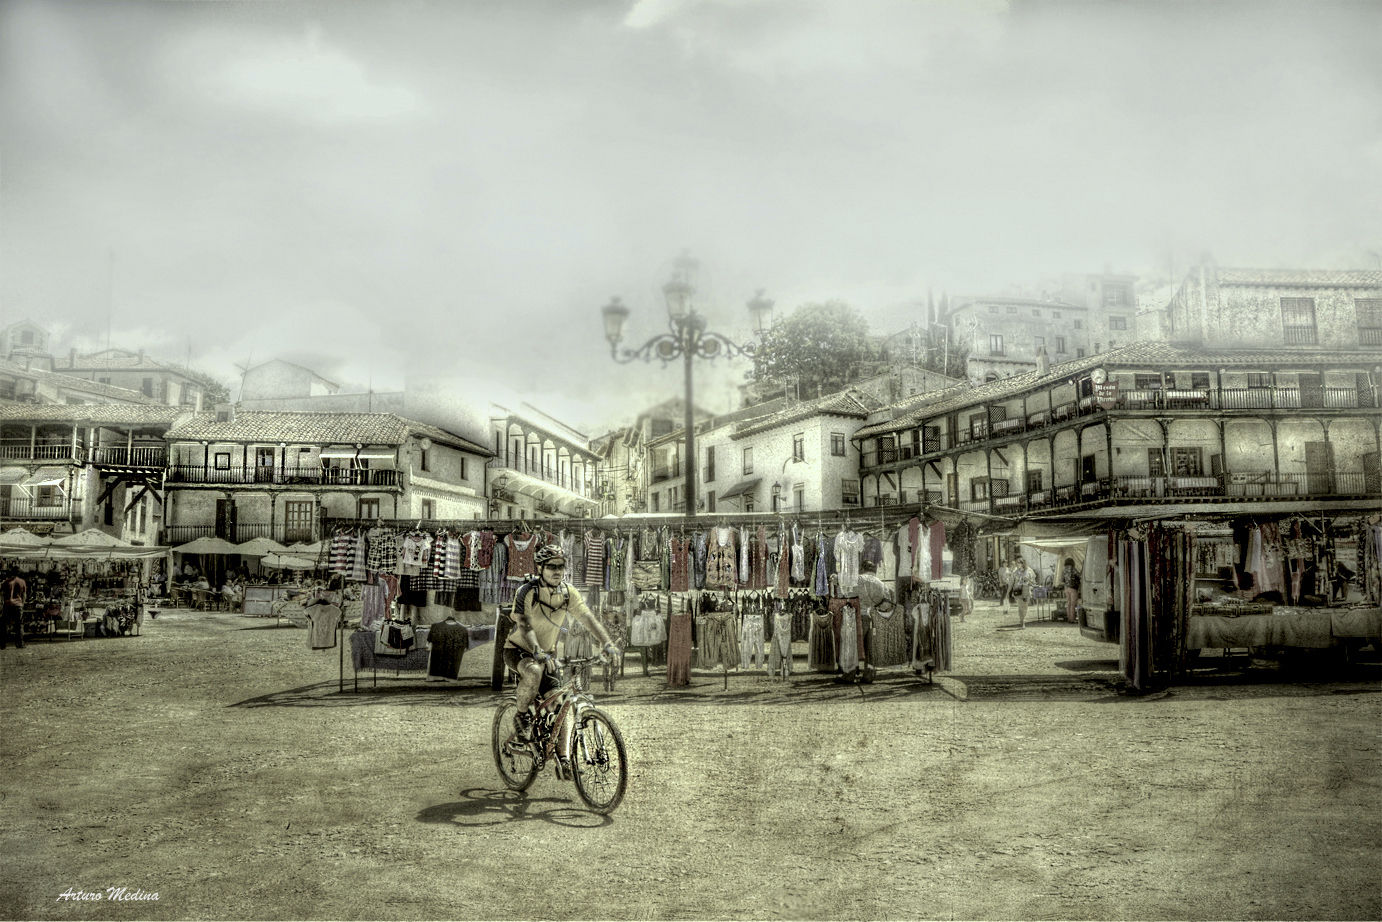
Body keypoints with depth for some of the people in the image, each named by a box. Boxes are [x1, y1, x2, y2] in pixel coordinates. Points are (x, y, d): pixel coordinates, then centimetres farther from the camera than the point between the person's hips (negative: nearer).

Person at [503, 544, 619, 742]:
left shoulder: (569, 593, -8)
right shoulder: (527, 592, -20)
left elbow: (589, 618, -17)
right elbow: (525, 626, -31)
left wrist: (608, 643, -33)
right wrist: (537, 651, -49)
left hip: (547, 654, 4)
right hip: (517, 650, -4)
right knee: (533, 671, -36)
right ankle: (523, 715, -12)